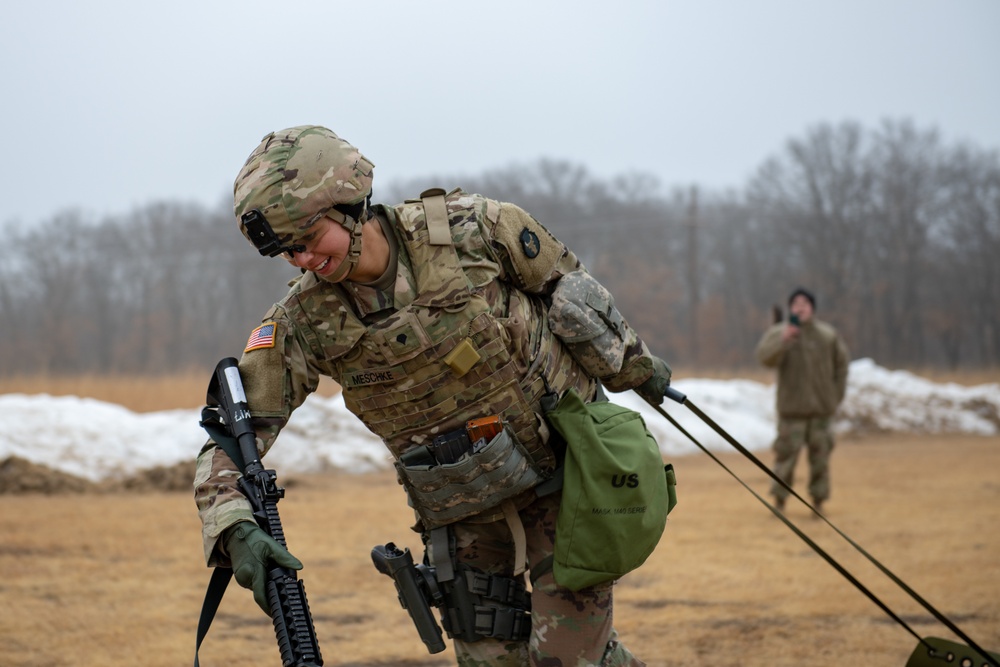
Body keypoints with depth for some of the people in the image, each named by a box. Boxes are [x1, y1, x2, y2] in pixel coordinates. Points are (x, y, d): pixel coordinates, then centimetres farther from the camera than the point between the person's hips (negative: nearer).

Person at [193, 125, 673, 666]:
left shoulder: (467, 229, -19)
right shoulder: (302, 322, -14)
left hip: (565, 464, -3)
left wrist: (635, 366, 7)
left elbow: (565, 285, -3)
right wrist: (234, 526, -34)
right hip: (461, 512, 3)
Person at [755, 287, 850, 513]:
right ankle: (779, 501, 2)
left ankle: (818, 502, 10)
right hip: (792, 409, -2)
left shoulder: (828, 334, 6)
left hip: (821, 409, 2)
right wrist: (783, 339, -33)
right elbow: (765, 356, -18)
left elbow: (841, 364, 13)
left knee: (820, 455, 4)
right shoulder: (778, 332, -1)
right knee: (786, 454, -4)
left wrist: (836, 395, 8)